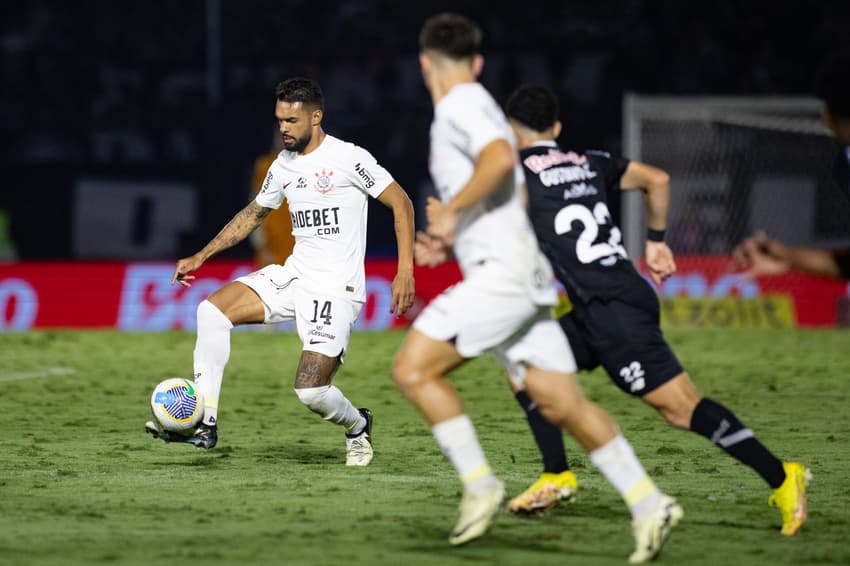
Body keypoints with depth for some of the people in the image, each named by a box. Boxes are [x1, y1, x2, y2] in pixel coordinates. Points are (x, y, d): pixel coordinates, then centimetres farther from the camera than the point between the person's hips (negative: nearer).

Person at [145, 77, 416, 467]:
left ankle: (357, 427, 18)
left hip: (336, 289, -7)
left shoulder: (349, 158, -10)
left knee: (310, 389, -17)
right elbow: (254, 214, 24)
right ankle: (205, 423, -12)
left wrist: (405, 270, -16)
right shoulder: (283, 165, 10)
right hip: (294, 275, 7)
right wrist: (201, 256, 19)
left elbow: (400, 202, -8)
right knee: (212, 310, -13)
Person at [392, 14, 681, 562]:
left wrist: (449, 211, -16)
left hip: (503, 271, -9)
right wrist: (449, 244, 21)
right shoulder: (474, 105, 24)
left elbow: (500, 159, -26)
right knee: (562, 402, 5)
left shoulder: (462, 104, -5)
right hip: (514, 275, 9)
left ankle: (480, 485, -8)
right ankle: (649, 505, 0)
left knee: (413, 368, -9)